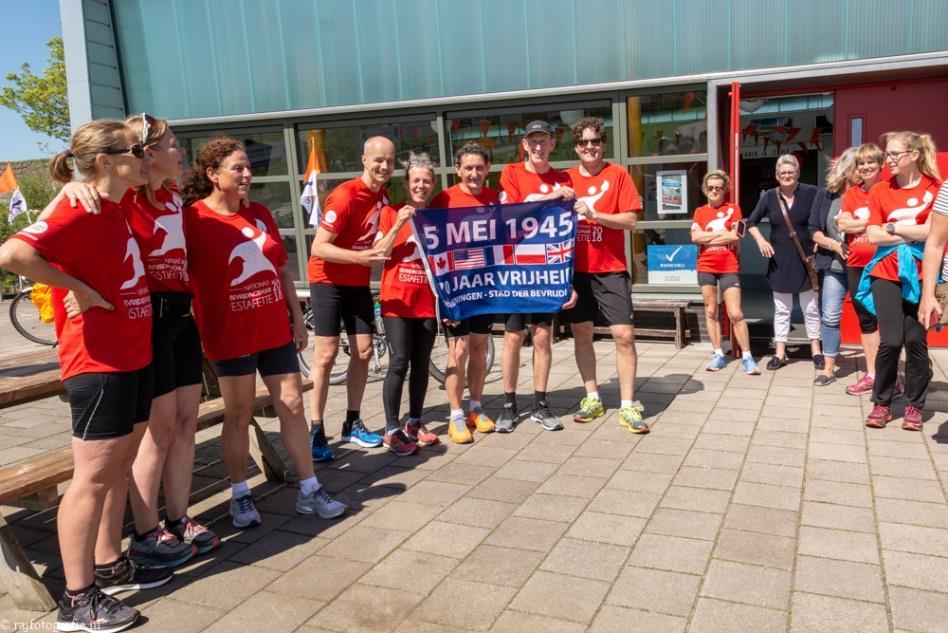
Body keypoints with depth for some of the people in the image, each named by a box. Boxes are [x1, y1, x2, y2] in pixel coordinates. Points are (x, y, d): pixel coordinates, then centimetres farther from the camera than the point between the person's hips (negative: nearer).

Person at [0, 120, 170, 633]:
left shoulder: (115, 209, 9)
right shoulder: (79, 212, -17)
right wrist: (75, 287, -21)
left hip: (133, 358, 9)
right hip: (98, 365, -9)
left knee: (118, 466, 16)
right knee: (93, 476, -1)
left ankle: (109, 565, 31)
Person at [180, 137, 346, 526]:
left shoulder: (260, 214, 9)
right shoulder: (193, 219, -9)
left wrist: (297, 317, 11)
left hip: (275, 329, 5)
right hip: (231, 333, -5)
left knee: (293, 405, 7)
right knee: (239, 415, 5)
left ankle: (309, 491, 17)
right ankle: (240, 496, 21)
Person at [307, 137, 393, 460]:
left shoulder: (383, 195, 2)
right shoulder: (345, 196, -21)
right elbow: (318, 247, -23)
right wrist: (359, 257, -35)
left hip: (358, 282, 7)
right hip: (329, 281, -7)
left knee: (363, 351, 6)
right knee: (327, 354, -8)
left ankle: (353, 424, 18)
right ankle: (316, 431, -1)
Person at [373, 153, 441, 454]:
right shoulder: (391, 212, 2)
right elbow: (379, 254, -7)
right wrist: (399, 225, -17)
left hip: (428, 301, 3)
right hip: (397, 300, -3)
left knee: (421, 364, 7)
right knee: (399, 362, -11)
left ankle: (414, 423, 20)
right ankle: (391, 430, -4)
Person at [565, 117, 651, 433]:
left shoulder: (618, 174, 0)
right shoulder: (566, 178, 6)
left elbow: (630, 220, -7)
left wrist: (593, 214, -18)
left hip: (610, 269, -2)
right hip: (575, 269, 3)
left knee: (624, 335, -6)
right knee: (581, 333, 8)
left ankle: (627, 406, 4)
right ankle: (592, 398, 23)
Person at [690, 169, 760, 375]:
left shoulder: (733, 209, 3)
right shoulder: (700, 211, 9)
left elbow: (735, 236, -11)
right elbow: (695, 236, -6)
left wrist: (707, 237, -7)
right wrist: (721, 233, -9)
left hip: (729, 268, -3)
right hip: (706, 268, 3)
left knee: (735, 314, -7)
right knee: (711, 312, 6)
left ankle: (747, 357, 1)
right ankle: (718, 354, 14)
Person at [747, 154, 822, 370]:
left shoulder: (811, 193, -6)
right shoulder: (769, 196, 0)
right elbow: (751, 222, 8)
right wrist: (760, 240, -9)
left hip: (806, 259, -2)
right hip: (779, 260, 2)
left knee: (810, 307, 9)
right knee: (781, 309, 8)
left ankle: (816, 350, 23)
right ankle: (780, 353, 15)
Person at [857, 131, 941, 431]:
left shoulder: (935, 188, -1)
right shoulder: (880, 190, 5)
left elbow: (933, 232, -13)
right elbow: (873, 235, -4)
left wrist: (893, 228, -8)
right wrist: (914, 234, -9)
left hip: (920, 275, -1)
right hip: (886, 274, 1)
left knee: (916, 340, 0)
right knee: (890, 340, -6)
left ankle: (915, 405, 16)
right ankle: (881, 403, 9)